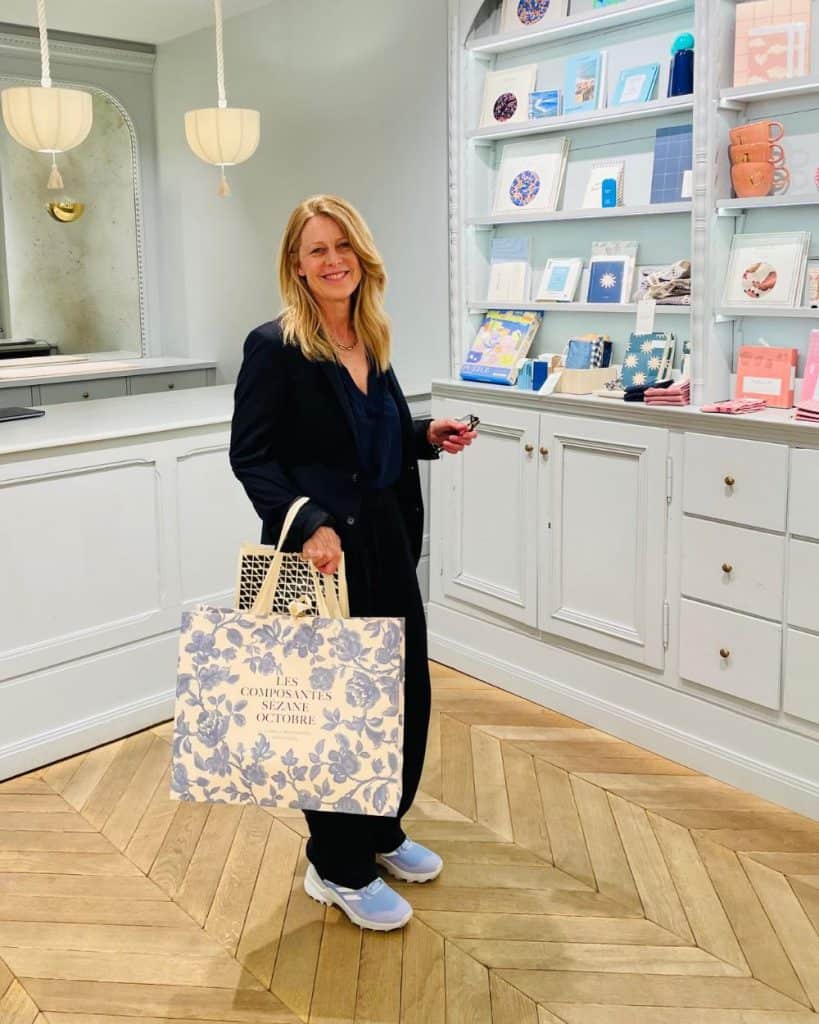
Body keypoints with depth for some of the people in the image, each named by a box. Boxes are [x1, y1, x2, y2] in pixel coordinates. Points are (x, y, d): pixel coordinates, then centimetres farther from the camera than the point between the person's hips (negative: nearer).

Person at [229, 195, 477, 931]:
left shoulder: (372, 341, 9)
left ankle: (381, 833, 37)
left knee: (407, 690, 14)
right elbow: (250, 456, -14)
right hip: (323, 551, -7)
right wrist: (309, 525, -26)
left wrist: (427, 436, 3)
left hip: (386, 540, 8)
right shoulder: (274, 347, -12)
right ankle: (340, 868, 24)